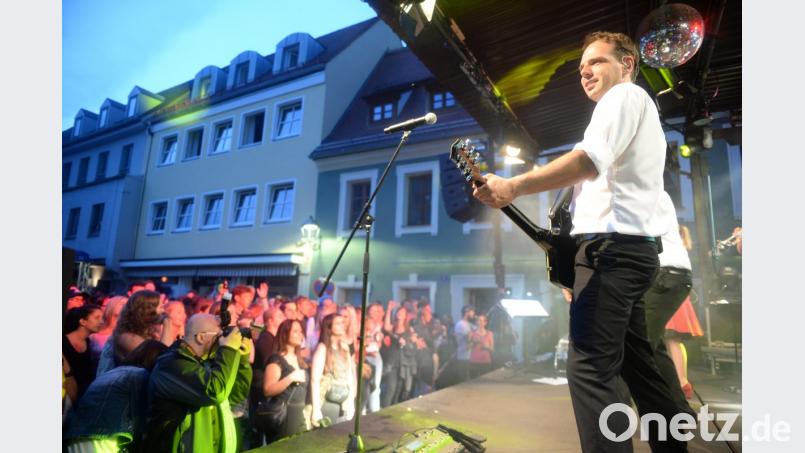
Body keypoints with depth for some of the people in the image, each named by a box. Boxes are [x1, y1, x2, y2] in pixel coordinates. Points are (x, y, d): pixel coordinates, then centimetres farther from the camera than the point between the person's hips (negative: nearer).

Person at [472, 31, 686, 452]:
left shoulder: (624, 96, -1)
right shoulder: (640, 114, 31)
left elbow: (590, 160, -22)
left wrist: (513, 186, -26)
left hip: (612, 246, -11)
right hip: (634, 247, 11)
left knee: (589, 369, -14)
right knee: (636, 364, 17)